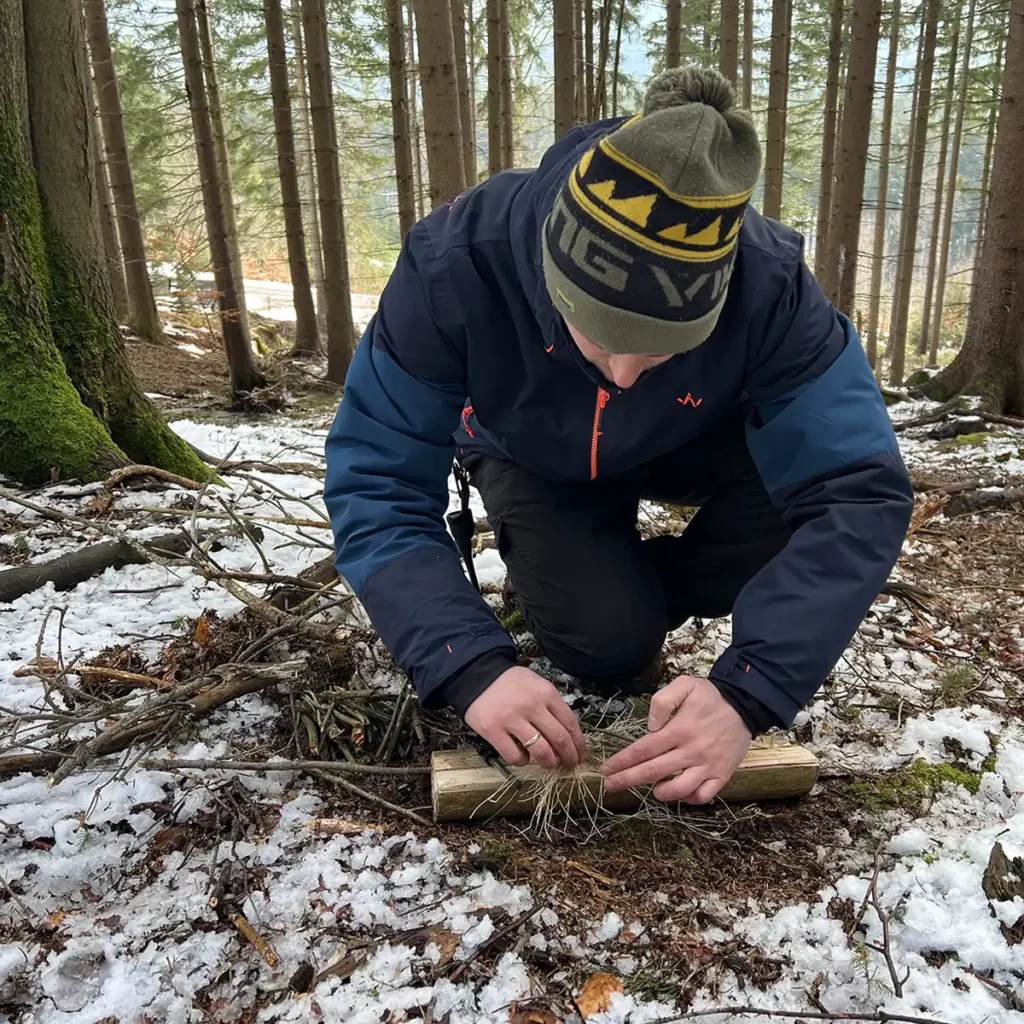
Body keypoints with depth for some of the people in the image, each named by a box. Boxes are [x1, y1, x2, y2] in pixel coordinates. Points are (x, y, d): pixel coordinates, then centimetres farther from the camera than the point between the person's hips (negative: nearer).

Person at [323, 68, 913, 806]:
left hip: (685, 446, 2)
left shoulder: (769, 285, -35)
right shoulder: (457, 262, -37)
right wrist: (471, 666, -47)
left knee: (809, 473, -27)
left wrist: (746, 694, -48)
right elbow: (377, 483, -34)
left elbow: (858, 492, -36)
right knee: (605, 643, -23)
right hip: (534, 460, -1)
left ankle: (636, 590, 2)